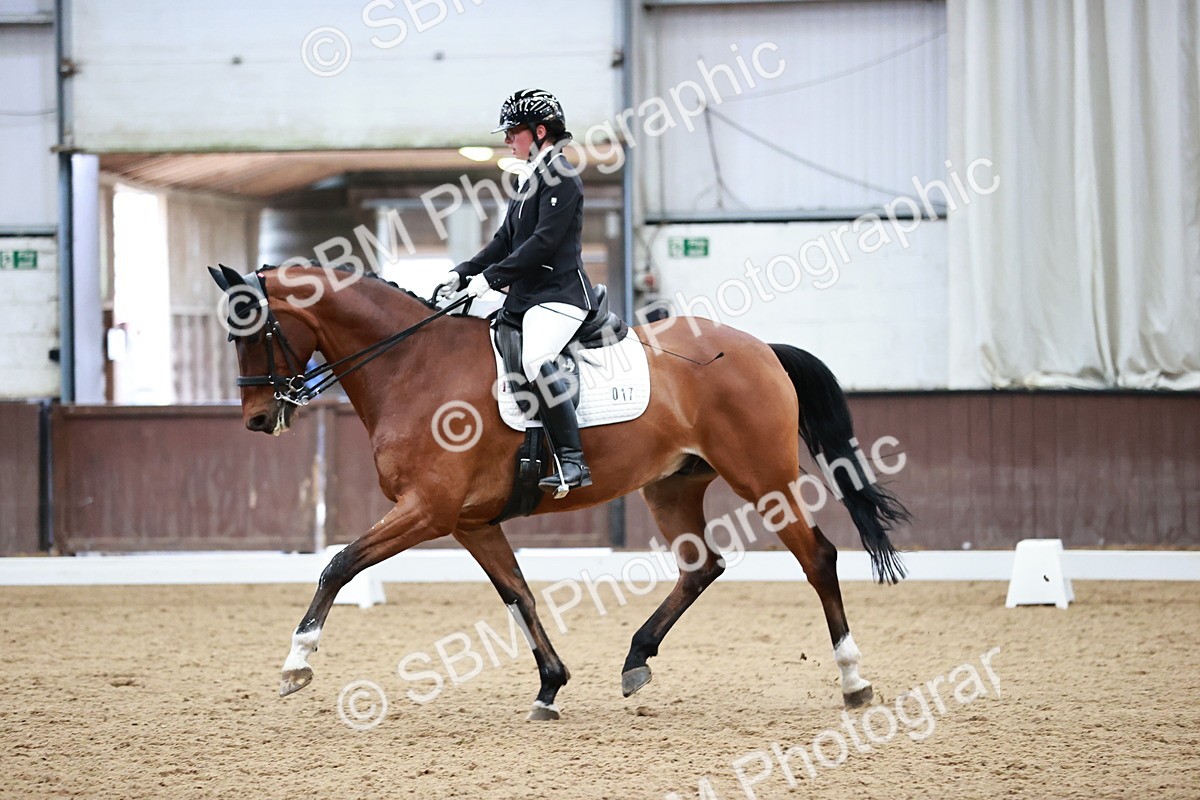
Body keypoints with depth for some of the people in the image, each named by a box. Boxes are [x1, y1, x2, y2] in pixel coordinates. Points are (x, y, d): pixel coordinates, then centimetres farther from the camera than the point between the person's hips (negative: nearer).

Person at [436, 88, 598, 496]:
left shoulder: (561, 177, -10)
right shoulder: (532, 179, 19)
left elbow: (544, 241, -19)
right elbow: (506, 241, 20)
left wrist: (490, 278, -20)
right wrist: (462, 274, 7)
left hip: (560, 292, -11)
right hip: (526, 295, 11)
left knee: (535, 360, -32)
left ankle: (573, 463, -33)